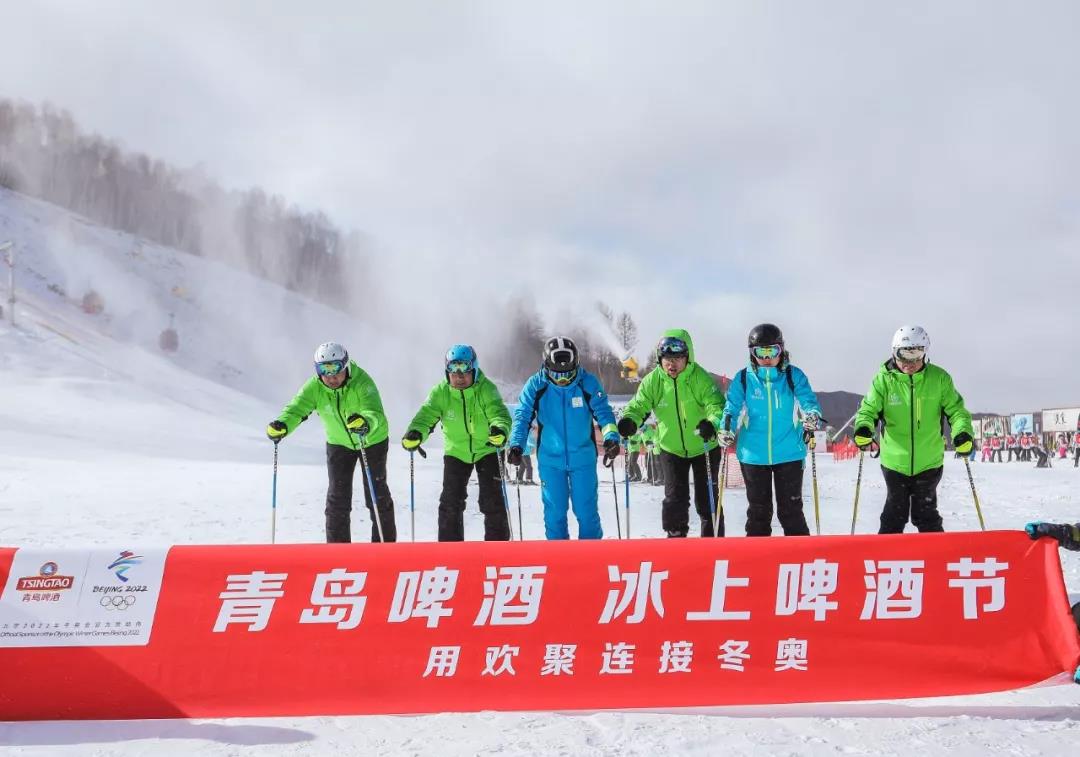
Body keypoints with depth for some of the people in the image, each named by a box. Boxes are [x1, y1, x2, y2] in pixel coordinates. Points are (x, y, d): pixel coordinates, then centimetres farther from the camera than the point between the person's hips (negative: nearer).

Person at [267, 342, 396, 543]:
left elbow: (375, 414, -47)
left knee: (376, 493, 2)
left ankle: (385, 543, 18)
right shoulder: (314, 387, -23)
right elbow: (296, 409, -34)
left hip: (372, 440, -3)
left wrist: (365, 423, -70)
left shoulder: (362, 383, -33)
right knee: (338, 496, -1)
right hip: (339, 442, 3)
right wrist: (282, 425, -56)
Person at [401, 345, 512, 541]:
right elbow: (426, 415, -27)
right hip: (456, 452, 2)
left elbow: (498, 412, -37)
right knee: (451, 501, -1)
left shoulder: (486, 389, -23)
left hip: (487, 449, -2)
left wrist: (500, 428, -60)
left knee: (492, 500, -5)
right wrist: (415, 432, -49)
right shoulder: (441, 392, -16)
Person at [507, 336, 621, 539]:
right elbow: (523, 416, -5)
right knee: (554, 511, 4)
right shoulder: (536, 385, -6)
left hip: (583, 458, 0)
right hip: (550, 460, 0)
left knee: (586, 511, 3)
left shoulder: (588, 383, -7)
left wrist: (611, 437, -26)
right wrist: (516, 445, -20)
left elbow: (603, 412, -8)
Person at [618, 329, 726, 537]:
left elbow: (716, 405, -27)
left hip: (704, 448, -2)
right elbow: (638, 406, -10)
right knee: (675, 499, -2)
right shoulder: (652, 381, -12)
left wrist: (712, 423, -49)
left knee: (707, 500, 5)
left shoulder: (702, 379, -20)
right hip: (671, 448, 2)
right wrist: (629, 421, -32)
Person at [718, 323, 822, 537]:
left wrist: (812, 415, -34)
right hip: (753, 455, 1)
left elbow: (808, 400, -11)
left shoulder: (794, 376, -2)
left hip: (789, 454, -1)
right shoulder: (743, 379, 0)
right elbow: (732, 408, -3)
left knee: (791, 509, 6)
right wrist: (726, 430, -22)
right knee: (758, 510, 12)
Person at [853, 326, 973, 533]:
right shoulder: (884, 379, -7)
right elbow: (869, 409, -4)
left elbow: (955, 409, -1)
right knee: (895, 514, 12)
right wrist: (863, 427, -25)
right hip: (894, 461, 0)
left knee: (926, 514, 9)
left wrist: (962, 431, -19)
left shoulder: (939, 378, -6)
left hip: (928, 462, 0)